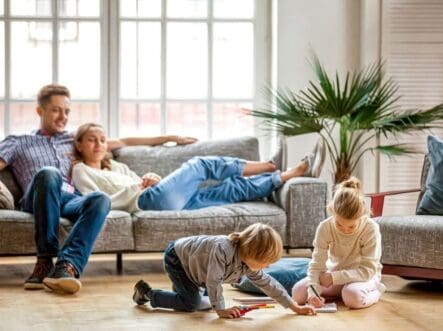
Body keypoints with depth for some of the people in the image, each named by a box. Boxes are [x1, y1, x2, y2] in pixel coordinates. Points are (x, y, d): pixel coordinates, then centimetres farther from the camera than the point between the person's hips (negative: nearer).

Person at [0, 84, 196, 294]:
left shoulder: (72, 140, 34)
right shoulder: (17, 142, 25)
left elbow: (122, 142, 35)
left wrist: (169, 138, 34)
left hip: (72, 200, 3)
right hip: (39, 200, -2)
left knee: (100, 199, -34)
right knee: (48, 173, -39)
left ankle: (67, 265, -52)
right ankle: (45, 259, -37)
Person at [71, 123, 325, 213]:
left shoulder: (115, 166, 33)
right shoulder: (81, 171, 9)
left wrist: (153, 178, 5)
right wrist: (137, 187, -8)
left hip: (170, 201, 8)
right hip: (147, 201, -8)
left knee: (231, 189, -1)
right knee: (201, 165, -9)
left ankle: (289, 175, -2)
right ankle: (269, 167, -1)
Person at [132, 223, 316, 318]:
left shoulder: (248, 265, -12)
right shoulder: (223, 249, -39)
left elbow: (267, 283, -5)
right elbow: (213, 281, -36)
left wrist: (294, 307, -7)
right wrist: (220, 310, -33)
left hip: (190, 262, 8)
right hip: (177, 256, -8)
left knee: (205, 304, 7)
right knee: (191, 303, -13)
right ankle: (147, 293, 0)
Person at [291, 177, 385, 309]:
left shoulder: (371, 229, -25)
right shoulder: (325, 227, -17)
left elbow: (368, 269, -26)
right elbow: (317, 265, -18)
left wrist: (334, 277, -32)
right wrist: (313, 291, -37)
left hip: (363, 276, -3)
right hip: (334, 274, 3)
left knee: (353, 297, -38)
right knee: (298, 292, -18)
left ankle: (375, 291, -3)